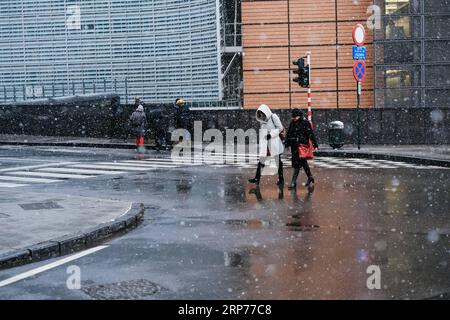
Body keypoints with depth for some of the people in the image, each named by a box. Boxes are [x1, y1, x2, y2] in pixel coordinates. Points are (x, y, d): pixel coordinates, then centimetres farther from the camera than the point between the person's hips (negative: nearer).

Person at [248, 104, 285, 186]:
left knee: (278, 161, 4)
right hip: (265, 143, 6)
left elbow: (280, 128, -9)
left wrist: (271, 134, -16)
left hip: (275, 142, -6)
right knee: (261, 161, 1)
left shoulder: (273, 117, -7)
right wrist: (261, 144, 13)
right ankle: (257, 178, 1)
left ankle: (281, 179, 13)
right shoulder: (262, 121, 12)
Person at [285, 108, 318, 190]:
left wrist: (315, 144, -9)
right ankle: (310, 177, 35)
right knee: (303, 162, 18)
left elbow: (311, 134, -8)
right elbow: (289, 134, 20)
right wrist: (287, 144, 19)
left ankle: (293, 182, -8)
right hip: (294, 146, 7)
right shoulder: (292, 123, 11)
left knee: (297, 164, -10)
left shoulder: (305, 123, -8)